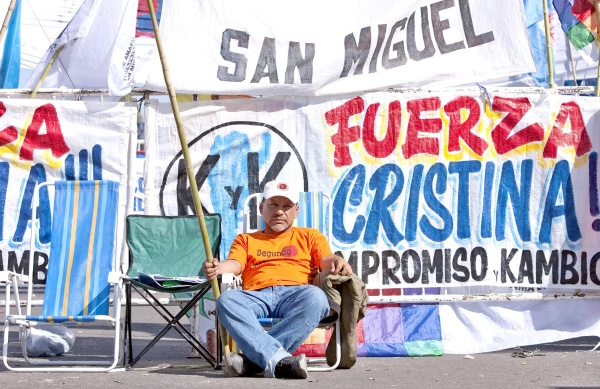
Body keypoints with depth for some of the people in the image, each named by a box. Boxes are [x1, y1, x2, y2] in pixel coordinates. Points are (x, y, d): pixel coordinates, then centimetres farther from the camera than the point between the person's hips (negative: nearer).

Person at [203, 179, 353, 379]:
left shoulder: (309, 236, 30)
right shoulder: (246, 240, 32)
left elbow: (326, 260, 12)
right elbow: (234, 264, 11)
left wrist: (337, 262, -14)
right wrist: (217, 268, -14)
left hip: (296, 294, 0)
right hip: (257, 296, 1)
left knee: (316, 297, -37)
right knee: (226, 299, -34)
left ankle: (253, 359, -42)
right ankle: (279, 360, -51)